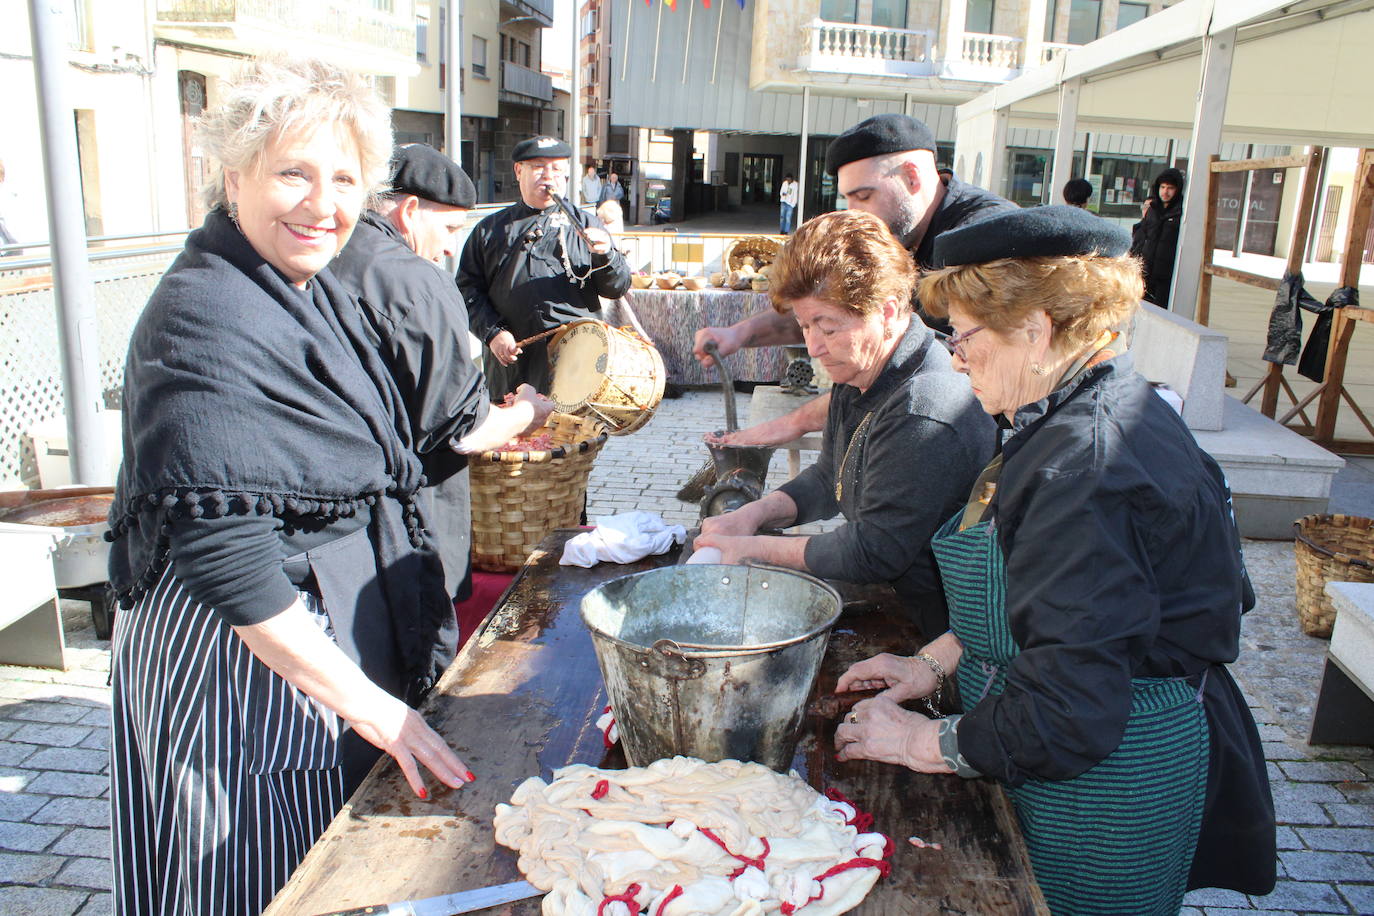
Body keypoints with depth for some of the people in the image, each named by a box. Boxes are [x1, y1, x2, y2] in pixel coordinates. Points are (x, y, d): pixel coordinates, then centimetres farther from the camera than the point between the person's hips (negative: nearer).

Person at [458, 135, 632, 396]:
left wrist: (606, 254, -14)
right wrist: (492, 332, -6)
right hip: (511, 359, 1)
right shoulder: (490, 229, 14)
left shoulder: (584, 224, 13)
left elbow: (618, 288, 7)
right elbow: (467, 288, 9)